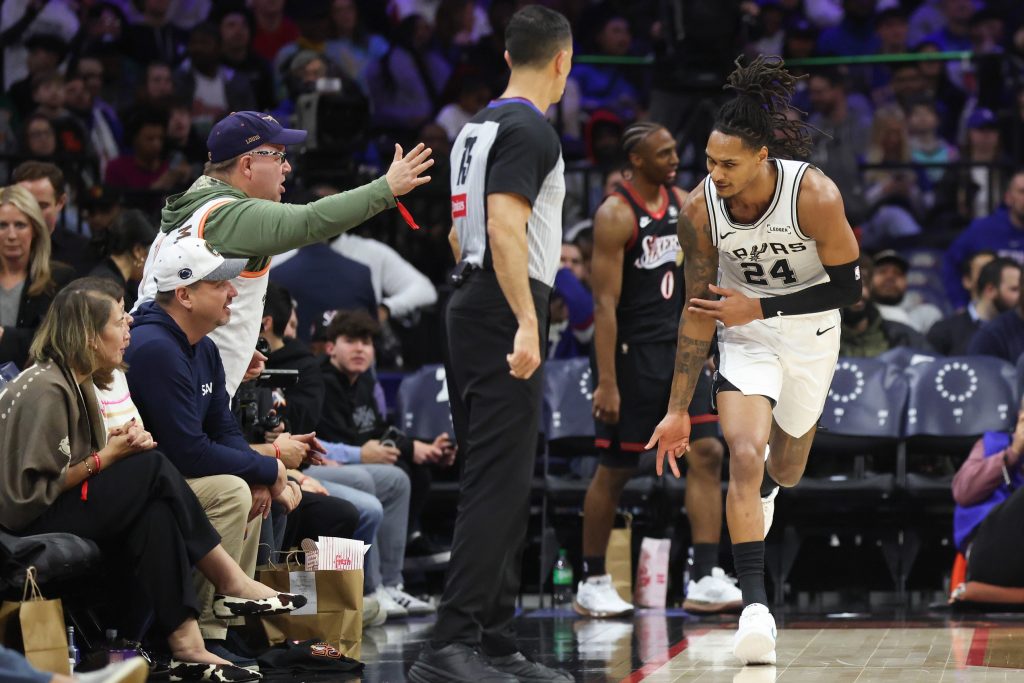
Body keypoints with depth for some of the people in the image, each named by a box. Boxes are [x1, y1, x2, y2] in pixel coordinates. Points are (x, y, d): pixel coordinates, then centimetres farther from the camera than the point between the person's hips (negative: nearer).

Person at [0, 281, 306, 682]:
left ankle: (184, 643, -27)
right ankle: (232, 584, -15)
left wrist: (117, 443, -8)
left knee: (155, 515, -17)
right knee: (152, 469, -22)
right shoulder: (44, 390, -18)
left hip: (67, 512, 10)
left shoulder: (76, 383, 14)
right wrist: (105, 458, -15)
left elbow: (76, 465, 11)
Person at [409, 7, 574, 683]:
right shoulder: (530, 131, -12)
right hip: (504, 318, -10)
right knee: (497, 487, -12)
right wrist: (526, 323, -28)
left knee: (501, 488, 12)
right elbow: (504, 228, -23)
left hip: (471, 308, 10)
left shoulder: (478, 127, 17)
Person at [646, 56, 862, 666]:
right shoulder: (701, 209, -21)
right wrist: (678, 410, -11)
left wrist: (761, 307, -27)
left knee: (786, 473, 16)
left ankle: (768, 473, 56)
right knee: (745, 456, -23)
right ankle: (755, 605, -22)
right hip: (745, 336, 0)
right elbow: (698, 312, -11)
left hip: (811, 336, 0)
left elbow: (849, 287, -17)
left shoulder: (815, 195, -28)